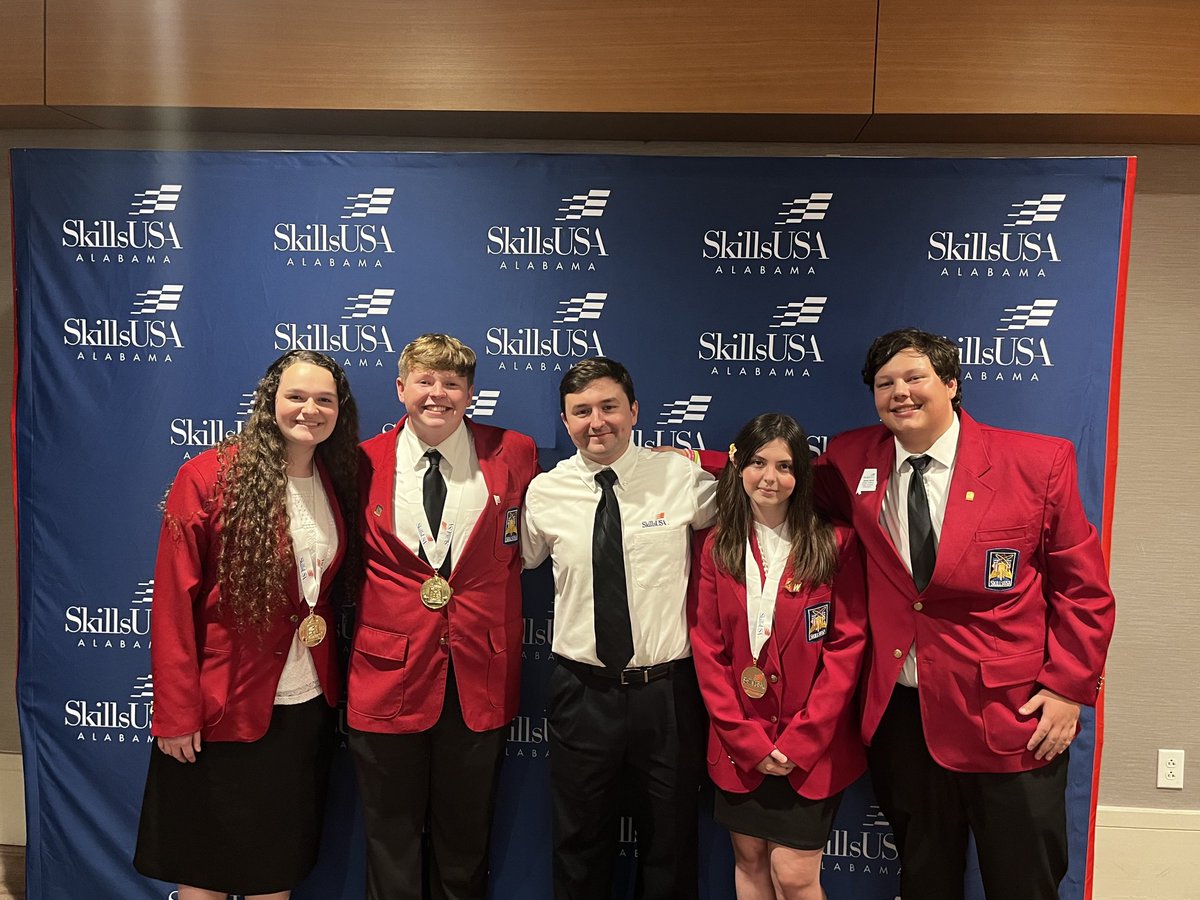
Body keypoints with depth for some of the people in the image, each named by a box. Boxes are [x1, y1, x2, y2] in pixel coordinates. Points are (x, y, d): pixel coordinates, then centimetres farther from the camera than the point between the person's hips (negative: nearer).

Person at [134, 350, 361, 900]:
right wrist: (176, 712, -13)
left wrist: (334, 679, 2)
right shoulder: (210, 477, -12)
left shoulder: (337, 483, 3)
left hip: (308, 705, 4)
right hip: (224, 708, -4)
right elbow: (173, 600, -13)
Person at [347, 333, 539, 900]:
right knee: (391, 847, 16)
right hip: (389, 676, 0)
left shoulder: (513, 454, -1)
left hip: (480, 678, 1)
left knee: (466, 841, 18)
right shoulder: (365, 462, -2)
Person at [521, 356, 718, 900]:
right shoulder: (544, 493, -2)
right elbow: (515, 561, 11)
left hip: (667, 691, -1)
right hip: (581, 691, 1)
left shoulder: (681, 477, -7)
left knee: (671, 845, 19)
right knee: (579, 850, 20)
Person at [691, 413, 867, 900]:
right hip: (738, 745, 3)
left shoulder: (835, 544, -7)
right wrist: (745, 737, -8)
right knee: (749, 860, 14)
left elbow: (847, 646, -9)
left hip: (813, 748, -2)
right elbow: (707, 647, 0)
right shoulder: (718, 547, 1)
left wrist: (799, 742, -13)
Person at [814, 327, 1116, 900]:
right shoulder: (852, 461, 0)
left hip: (1011, 717, -2)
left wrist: (1068, 687, -7)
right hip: (899, 713, 3)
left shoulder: (1041, 461, -6)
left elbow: (1083, 586, -2)